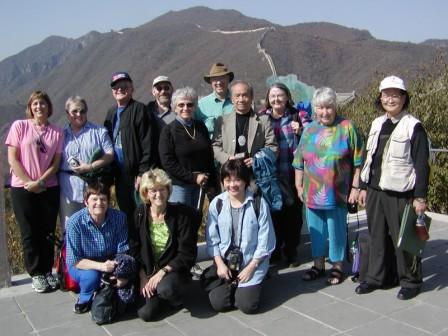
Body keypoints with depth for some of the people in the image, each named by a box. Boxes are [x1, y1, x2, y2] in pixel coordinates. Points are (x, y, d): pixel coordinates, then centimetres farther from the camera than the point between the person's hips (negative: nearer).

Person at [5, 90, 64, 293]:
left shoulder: (57, 132, 3)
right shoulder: (19, 126, -2)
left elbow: (55, 163, 1)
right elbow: (12, 159, -5)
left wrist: (40, 182, -12)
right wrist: (28, 182, -10)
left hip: (49, 189, 2)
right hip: (22, 189, -2)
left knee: (47, 232, 8)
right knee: (30, 233, 5)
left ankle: (47, 272, 21)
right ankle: (36, 274, 17)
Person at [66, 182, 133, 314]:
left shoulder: (119, 217, -15)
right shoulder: (75, 222, -22)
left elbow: (123, 251, -12)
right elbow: (73, 260, -21)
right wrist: (100, 266, -36)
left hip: (109, 262, 3)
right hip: (82, 265, -2)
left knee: (129, 273, -26)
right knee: (92, 275, -35)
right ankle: (85, 299, 1)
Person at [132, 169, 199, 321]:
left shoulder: (181, 214, -13)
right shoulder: (140, 213, -3)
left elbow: (186, 254, -12)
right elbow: (135, 250, 2)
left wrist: (163, 272, -19)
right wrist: (143, 277, -8)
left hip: (173, 270, -3)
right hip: (148, 270, 3)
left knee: (165, 288, -35)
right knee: (146, 313, -15)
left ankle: (175, 297, 2)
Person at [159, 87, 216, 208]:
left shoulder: (201, 126, 9)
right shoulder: (169, 131, -5)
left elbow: (209, 155, 13)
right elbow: (168, 162, -10)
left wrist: (211, 183, 6)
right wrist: (193, 177, -14)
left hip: (201, 184, 4)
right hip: (179, 185, -4)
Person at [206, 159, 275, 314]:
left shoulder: (259, 204, -13)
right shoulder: (217, 203, -5)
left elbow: (266, 241, -10)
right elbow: (212, 239, 1)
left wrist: (250, 268, -11)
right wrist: (220, 264, -9)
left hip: (252, 263, -2)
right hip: (225, 262, 2)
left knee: (247, 305, -13)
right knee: (218, 303, -9)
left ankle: (251, 285, 20)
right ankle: (234, 286, 23)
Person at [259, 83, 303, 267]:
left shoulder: (296, 116, 5)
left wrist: (300, 132, -10)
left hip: (292, 174, 0)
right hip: (270, 174, 0)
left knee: (293, 213, 5)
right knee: (273, 212, 5)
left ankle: (291, 251, 22)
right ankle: (274, 251, 22)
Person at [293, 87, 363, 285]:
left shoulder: (346, 128, -5)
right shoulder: (309, 130, 7)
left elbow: (357, 162, -4)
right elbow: (299, 162, 11)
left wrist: (355, 187, -6)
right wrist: (299, 186, 9)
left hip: (337, 194, -4)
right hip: (312, 193, 4)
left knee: (336, 231, 8)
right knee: (316, 230, 14)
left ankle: (337, 267, 24)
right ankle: (318, 265, 30)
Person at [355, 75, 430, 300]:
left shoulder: (413, 126, -6)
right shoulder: (377, 124, 12)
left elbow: (422, 165, -9)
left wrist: (420, 197, -12)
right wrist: (363, 187, 15)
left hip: (400, 193, -5)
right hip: (375, 191, 6)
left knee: (403, 239, 2)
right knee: (377, 236, 12)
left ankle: (410, 281, 18)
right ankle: (376, 277, 25)